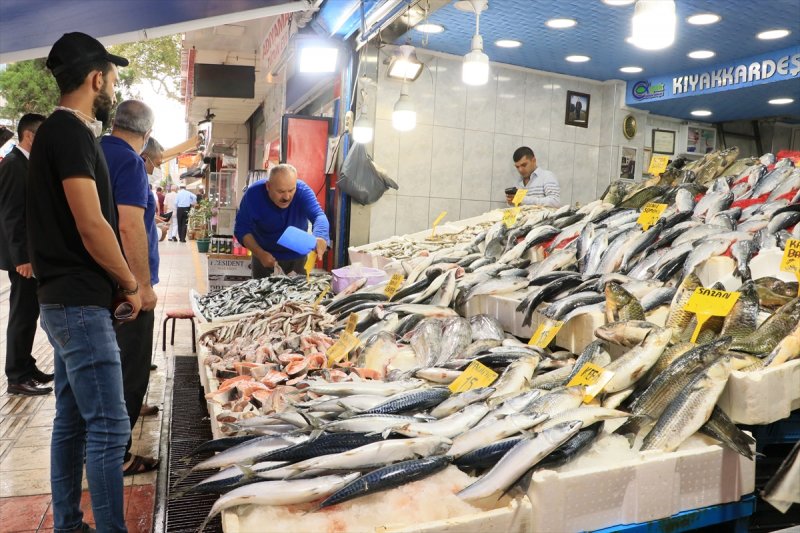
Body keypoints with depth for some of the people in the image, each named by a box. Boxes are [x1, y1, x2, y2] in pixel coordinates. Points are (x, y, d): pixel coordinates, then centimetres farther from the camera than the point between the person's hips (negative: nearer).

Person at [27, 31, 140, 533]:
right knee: (108, 427, -6)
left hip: (68, 302, 10)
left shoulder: (58, 131, 17)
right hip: (81, 303, -10)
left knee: (72, 422, 15)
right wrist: (131, 283, -7)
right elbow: (91, 227, -20)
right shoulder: (71, 132, -13)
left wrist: (116, 283, 13)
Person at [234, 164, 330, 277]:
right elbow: (242, 229, -17)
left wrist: (321, 238, -64)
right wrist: (260, 253, -31)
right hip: (264, 254, 0)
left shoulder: (303, 191, -26)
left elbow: (318, 215, -41)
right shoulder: (253, 194, -23)